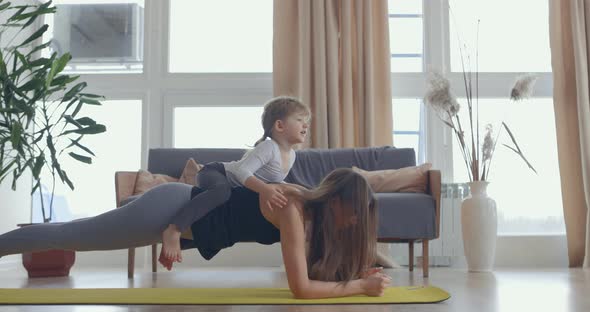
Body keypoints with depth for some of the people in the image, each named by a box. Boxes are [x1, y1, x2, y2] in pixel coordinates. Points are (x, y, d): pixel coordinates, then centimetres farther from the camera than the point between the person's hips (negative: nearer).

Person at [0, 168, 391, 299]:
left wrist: (355, 272, -1)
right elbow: (300, 287, -28)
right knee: (69, 236, 5)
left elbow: (311, 271, 12)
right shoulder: (292, 208, -25)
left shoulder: (312, 213, 2)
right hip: (172, 209, -8)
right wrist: (361, 286, -21)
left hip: (187, 212, 8)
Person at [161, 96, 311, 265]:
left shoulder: (291, 155, 0)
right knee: (222, 189, -39)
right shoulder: (269, 147, -25)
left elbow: (273, 182, 14)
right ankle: (173, 230, -44)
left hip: (236, 186, 10)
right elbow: (242, 171, -37)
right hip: (214, 172, -10)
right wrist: (264, 189, -48)